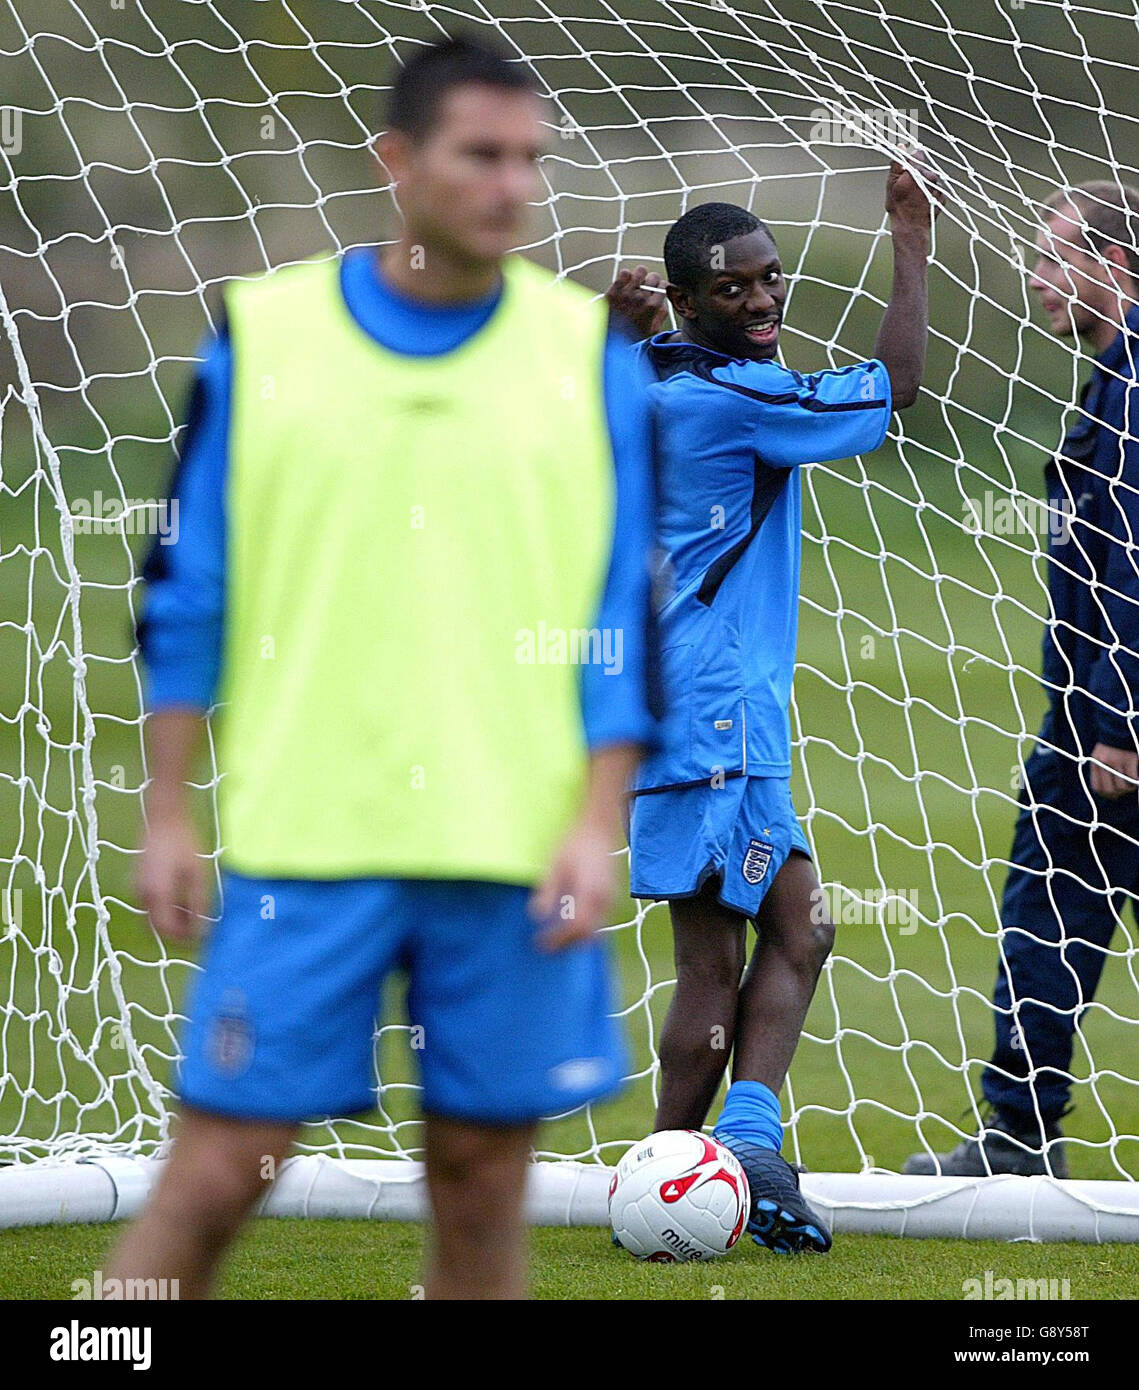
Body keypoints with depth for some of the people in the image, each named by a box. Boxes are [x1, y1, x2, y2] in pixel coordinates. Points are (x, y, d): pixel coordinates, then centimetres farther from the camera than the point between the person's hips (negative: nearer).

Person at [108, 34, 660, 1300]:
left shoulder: (588, 352, 5)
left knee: (482, 1181, 5)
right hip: (299, 834, -1)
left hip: (516, 852, 1)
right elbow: (186, 591, 8)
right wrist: (167, 813, 4)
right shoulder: (260, 336, 3)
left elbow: (627, 611, 5)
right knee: (216, 1171, -4)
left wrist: (597, 825, -4)